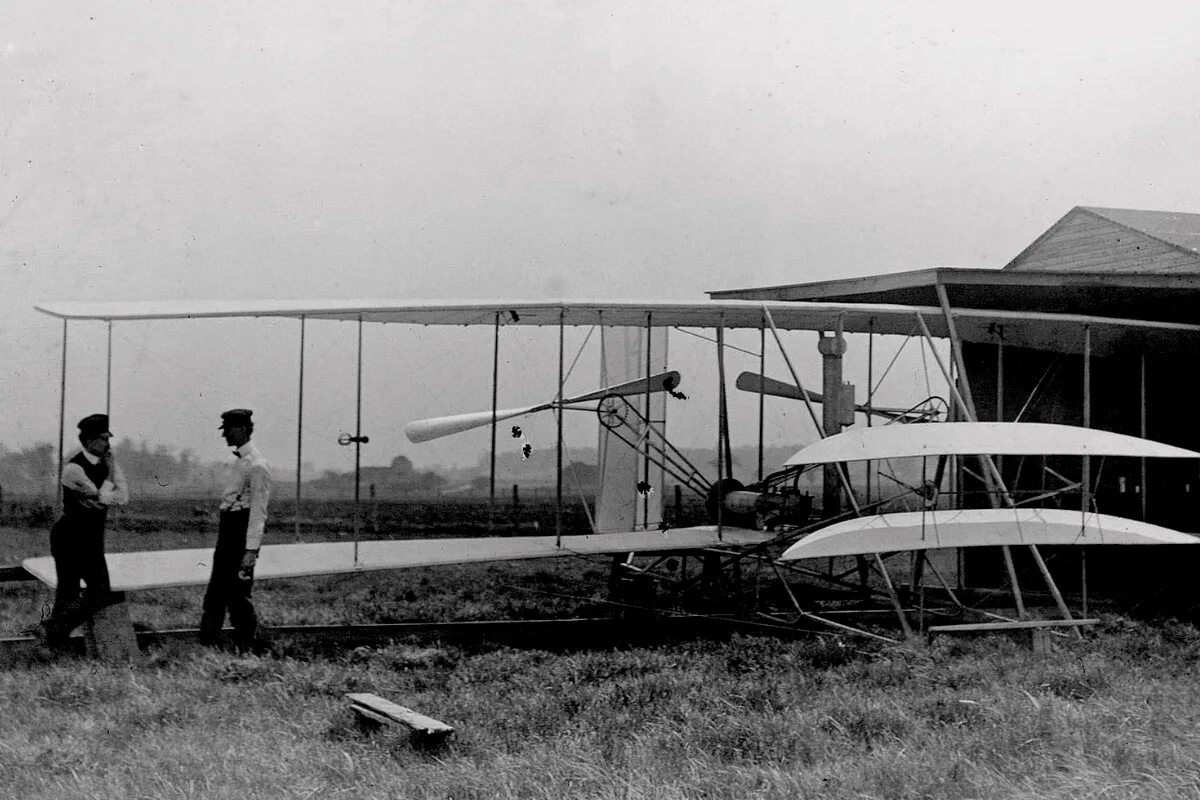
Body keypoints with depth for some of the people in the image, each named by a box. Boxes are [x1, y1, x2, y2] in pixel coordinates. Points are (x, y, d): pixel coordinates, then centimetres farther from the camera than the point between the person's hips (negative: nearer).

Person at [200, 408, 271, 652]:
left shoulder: (256, 465, -15)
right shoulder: (241, 461, 15)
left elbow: (259, 512, -19)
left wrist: (251, 550, -24)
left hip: (242, 533, -10)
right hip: (227, 531, 10)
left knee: (238, 596, -5)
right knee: (215, 594, 11)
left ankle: (252, 648, 5)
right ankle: (206, 646, 17)